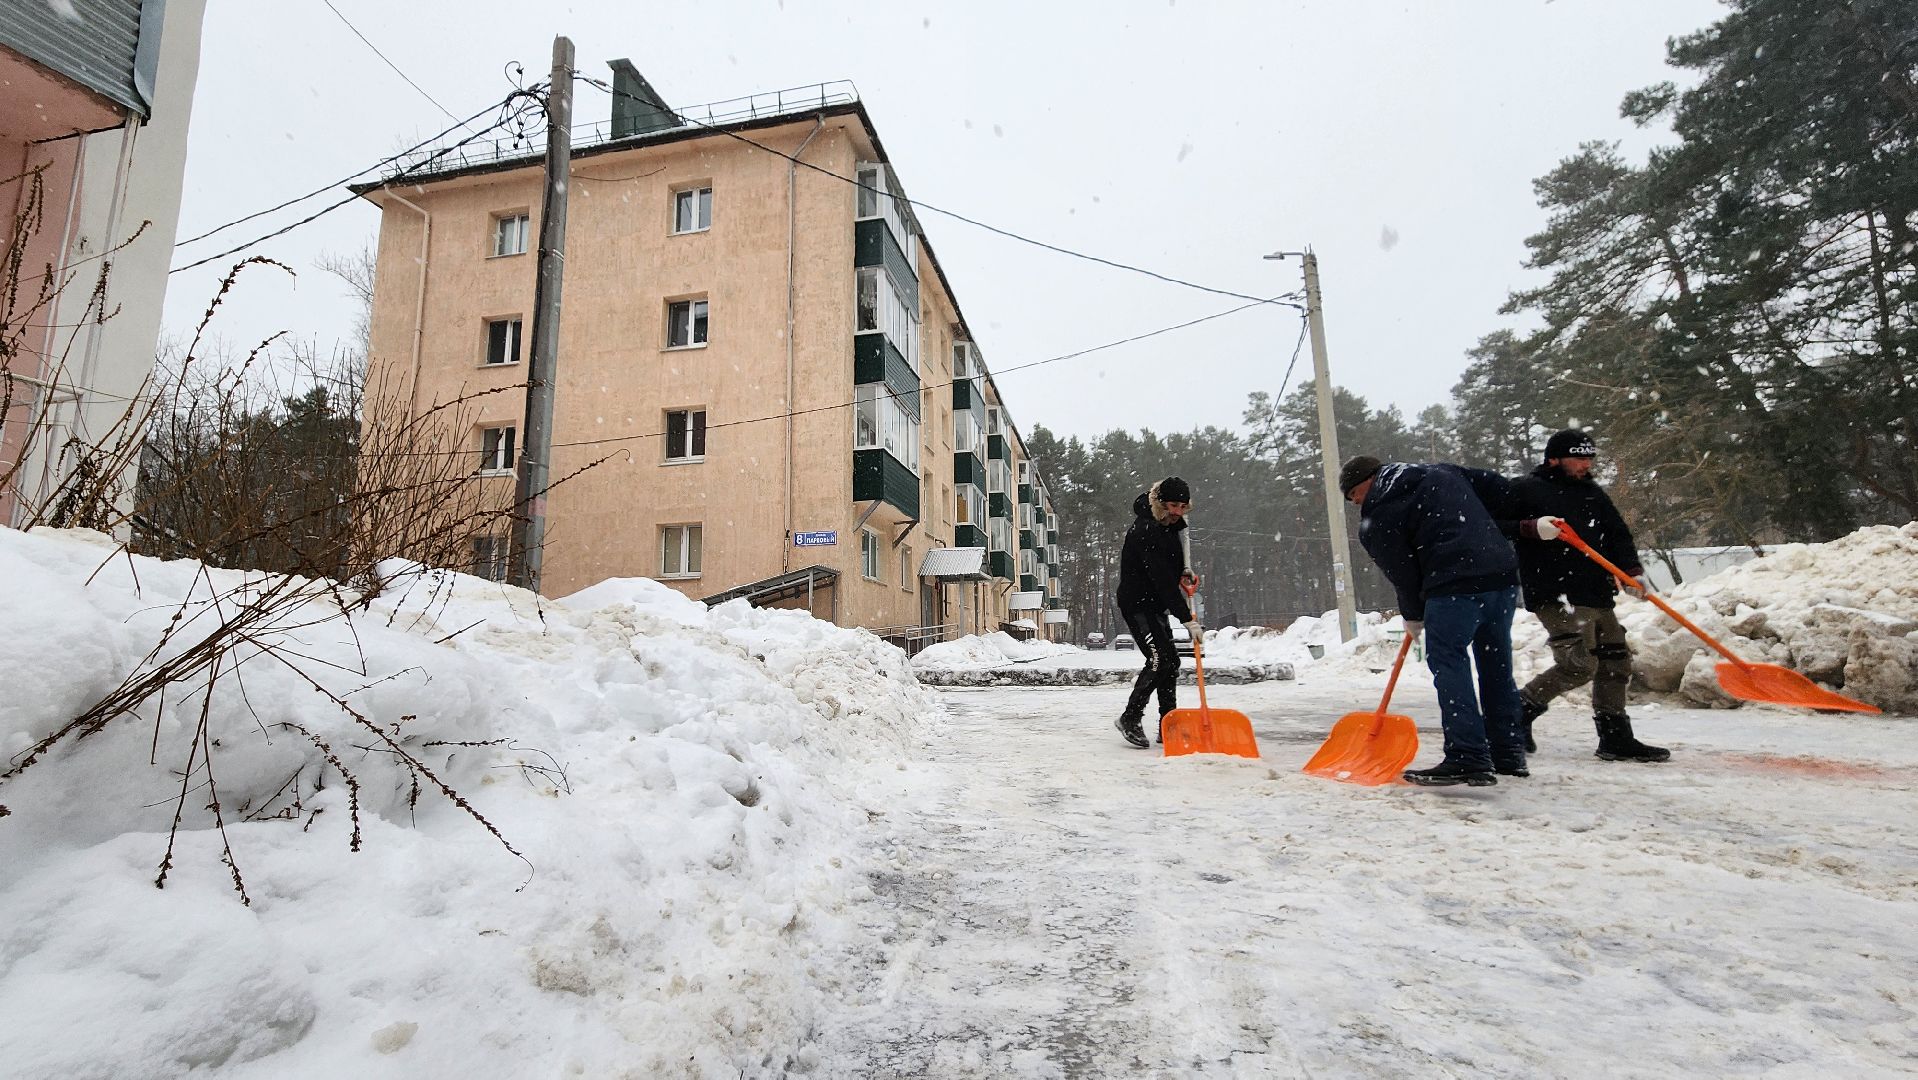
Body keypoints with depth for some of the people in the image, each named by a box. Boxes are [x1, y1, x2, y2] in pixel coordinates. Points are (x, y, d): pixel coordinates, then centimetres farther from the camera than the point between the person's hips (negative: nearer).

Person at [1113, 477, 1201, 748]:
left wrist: (1184, 569, 8)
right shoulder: (1146, 531, -24)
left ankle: (1168, 726, 15)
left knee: (1170, 662, 8)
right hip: (1138, 605, -10)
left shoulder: (1168, 523, 7)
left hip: (1156, 605, 10)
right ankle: (1130, 718, -6)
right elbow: (1163, 581, -29)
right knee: (1160, 659, -18)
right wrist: (1187, 619, -30)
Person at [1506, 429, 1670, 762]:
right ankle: (1520, 710, 2)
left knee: (1615, 663, 11)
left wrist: (1632, 571, 2)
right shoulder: (1524, 489, -2)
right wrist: (1532, 528, -22)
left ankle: (1616, 738, 22)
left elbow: (1618, 535, 17)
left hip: (1598, 596, 9)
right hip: (1556, 597, -8)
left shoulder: (1593, 493, 19)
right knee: (1579, 665, -16)